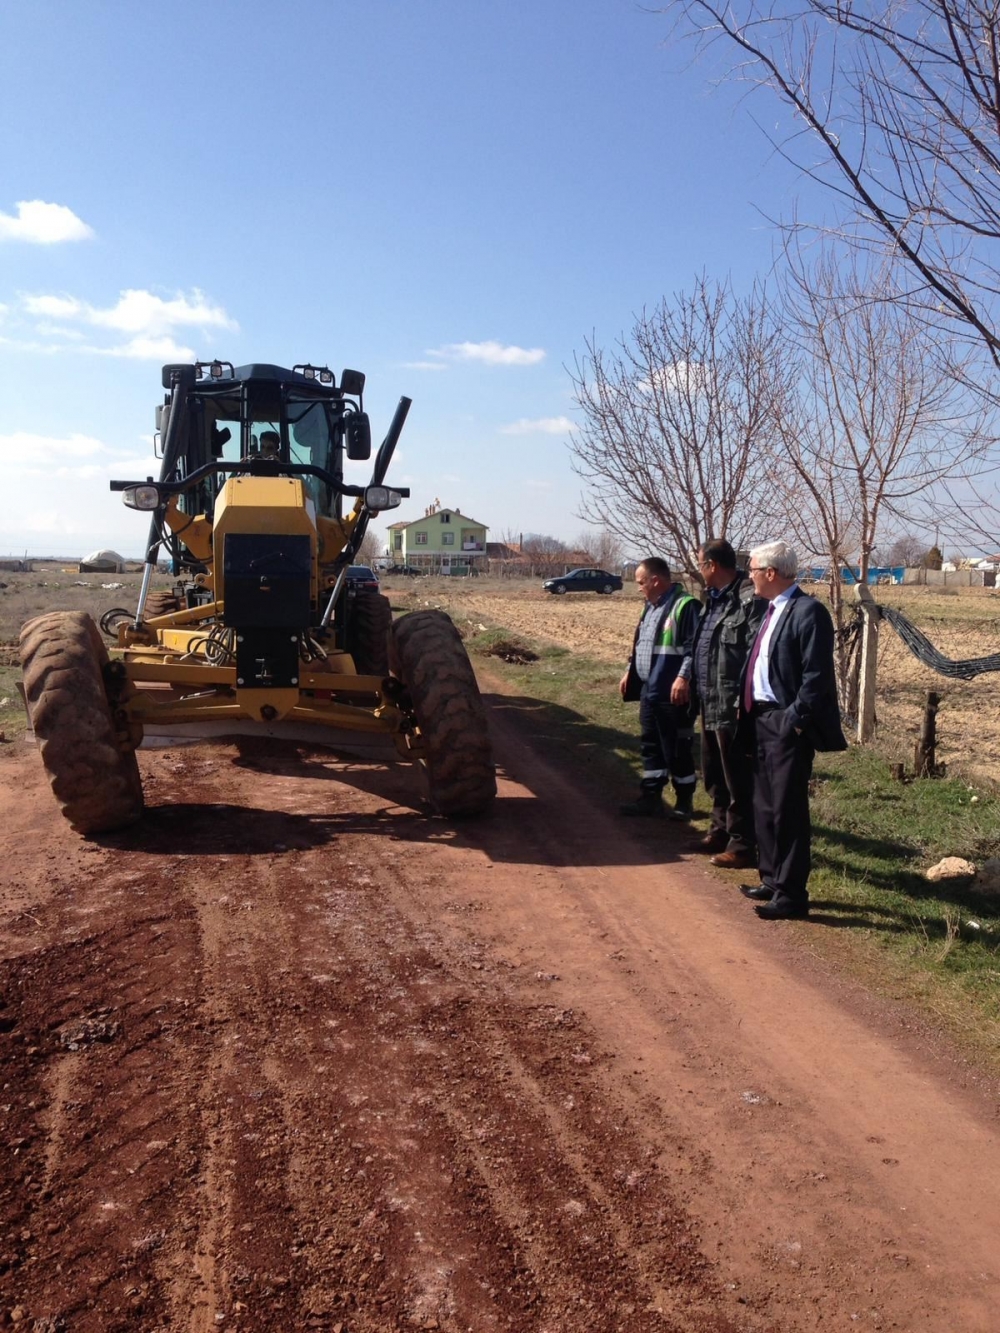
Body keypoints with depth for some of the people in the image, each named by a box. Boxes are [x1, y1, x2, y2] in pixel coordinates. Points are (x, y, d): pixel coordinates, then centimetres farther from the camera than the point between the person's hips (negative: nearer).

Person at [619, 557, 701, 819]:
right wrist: (630, 671, 22)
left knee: (677, 750, 2)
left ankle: (684, 801, 15)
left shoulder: (685, 606, -15)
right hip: (649, 692, 9)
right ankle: (650, 798, 24)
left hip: (673, 695, -9)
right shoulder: (651, 606, 15)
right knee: (650, 747, 14)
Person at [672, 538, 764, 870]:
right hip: (709, 704, 10)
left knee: (737, 780, 1)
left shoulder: (750, 600, -18)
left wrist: (743, 701, -22)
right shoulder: (713, 599, 14)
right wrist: (685, 674, 10)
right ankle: (721, 831, 34)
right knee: (713, 776, 20)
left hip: (732, 707, -10)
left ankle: (742, 846, 12)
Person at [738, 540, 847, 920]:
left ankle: (791, 894, 8)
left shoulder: (808, 611, -15)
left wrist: (794, 720, -20)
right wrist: (749, 710, 11)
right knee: (764, 806, 17)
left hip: (787, 724, -10)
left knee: (787, 810, -2)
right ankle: (772, 880, 31)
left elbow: (817, 676, -19)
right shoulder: (773, 610, 14)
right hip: (762, 719, 10)